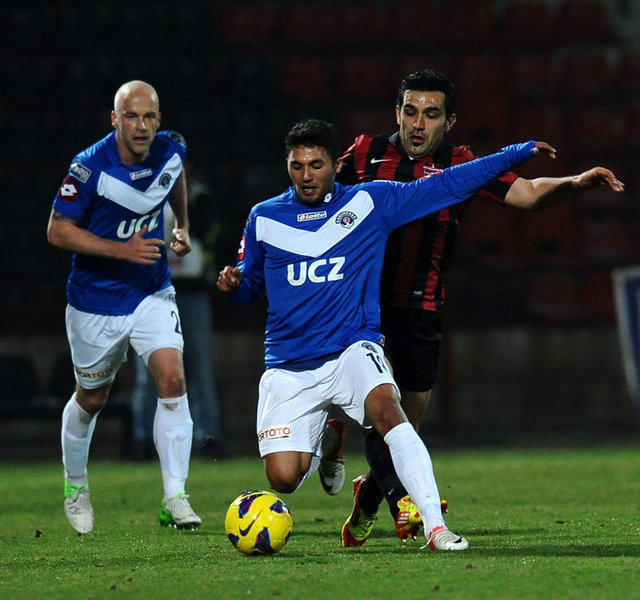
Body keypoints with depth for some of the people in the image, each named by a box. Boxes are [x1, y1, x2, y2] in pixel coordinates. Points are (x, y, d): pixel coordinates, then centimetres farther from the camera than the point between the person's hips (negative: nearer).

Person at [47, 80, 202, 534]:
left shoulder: (171, 150, -7)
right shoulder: (90, 167, -22)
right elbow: (58, 230, -17)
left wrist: (183, 225, 14)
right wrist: (121, 249, -25)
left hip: (153, 294, 3)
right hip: (95, 303, -3)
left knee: (173, 381, -17)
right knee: (91, 399, 13)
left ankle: (175, 499, -14)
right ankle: (75, 485, 40)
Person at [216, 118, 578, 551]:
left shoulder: (370, 202, 4)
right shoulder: (264, 218, 7)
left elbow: (447, 185, 5)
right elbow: (250, 286, 19)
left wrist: (517, 154, 2)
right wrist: (233, 283, -6)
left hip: (352, 349, -1)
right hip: (288, 366, 1)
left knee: (387, 408, -34)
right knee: (283, 478, -11)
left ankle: (436, 527, -36)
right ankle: (315, 445, 28)